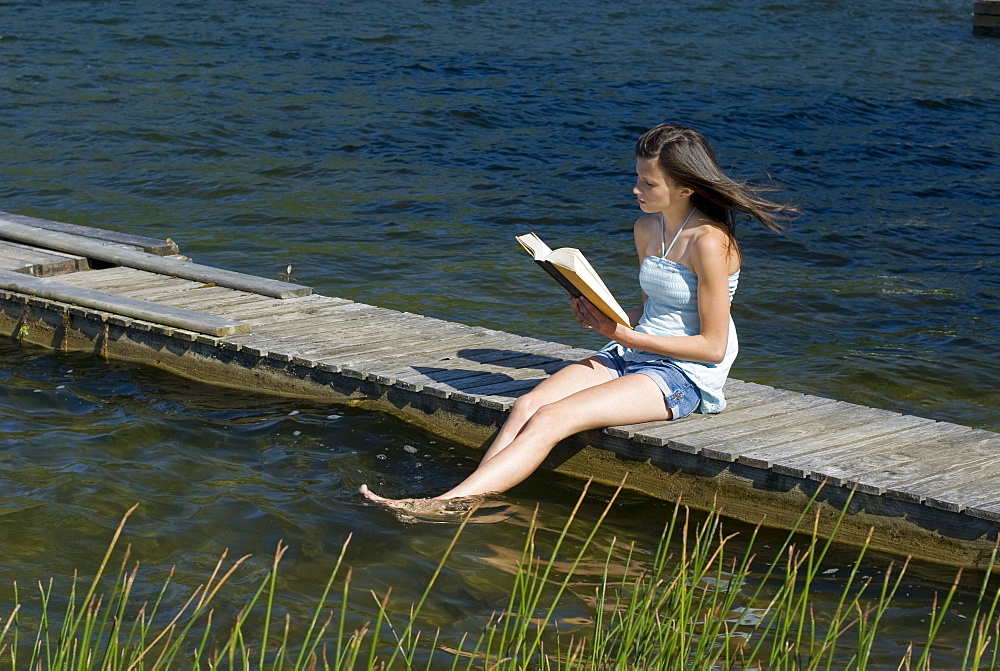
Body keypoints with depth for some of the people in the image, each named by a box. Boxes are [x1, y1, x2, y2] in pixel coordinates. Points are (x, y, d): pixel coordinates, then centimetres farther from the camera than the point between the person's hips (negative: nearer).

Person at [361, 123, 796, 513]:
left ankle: (447, 504, -34)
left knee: (552, 419, -26)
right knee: (527, 405, -17)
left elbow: (713, 346, -15)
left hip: (686, 375, -8)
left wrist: (622, 335, -15)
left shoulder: (709, 242, -16)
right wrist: (603, 318, 0)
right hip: (632, 354, 8)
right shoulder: (648, 227, 10)